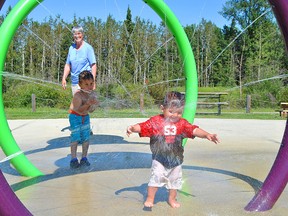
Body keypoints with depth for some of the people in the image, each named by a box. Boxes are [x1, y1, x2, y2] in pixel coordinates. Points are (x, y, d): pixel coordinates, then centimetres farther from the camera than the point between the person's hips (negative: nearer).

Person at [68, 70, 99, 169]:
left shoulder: (93, 94, -6)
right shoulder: (78, 95, -26)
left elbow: (90, 110, -1)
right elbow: (79, 110, -31)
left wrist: (94, 105, -21)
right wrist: (88, 103, -40)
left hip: (85, 117, 6)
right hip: (75, 116, -6)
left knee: (86, 137, 2)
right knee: (76, 138, -9)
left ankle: (84, 158, 11)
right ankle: (73, 159, -2)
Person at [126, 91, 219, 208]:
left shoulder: (182, 123, -3)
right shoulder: (155, 121, -12)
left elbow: (194, 130, -7)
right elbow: (142, 127, -16)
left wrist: (207, 135, -21)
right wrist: (132, 128, -35)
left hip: (176, 158, 4)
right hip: (159, 158, -4)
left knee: (175, 179, 17)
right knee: (156, 177, -7)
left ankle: (172, 199, 38)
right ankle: (150, 198, 13)